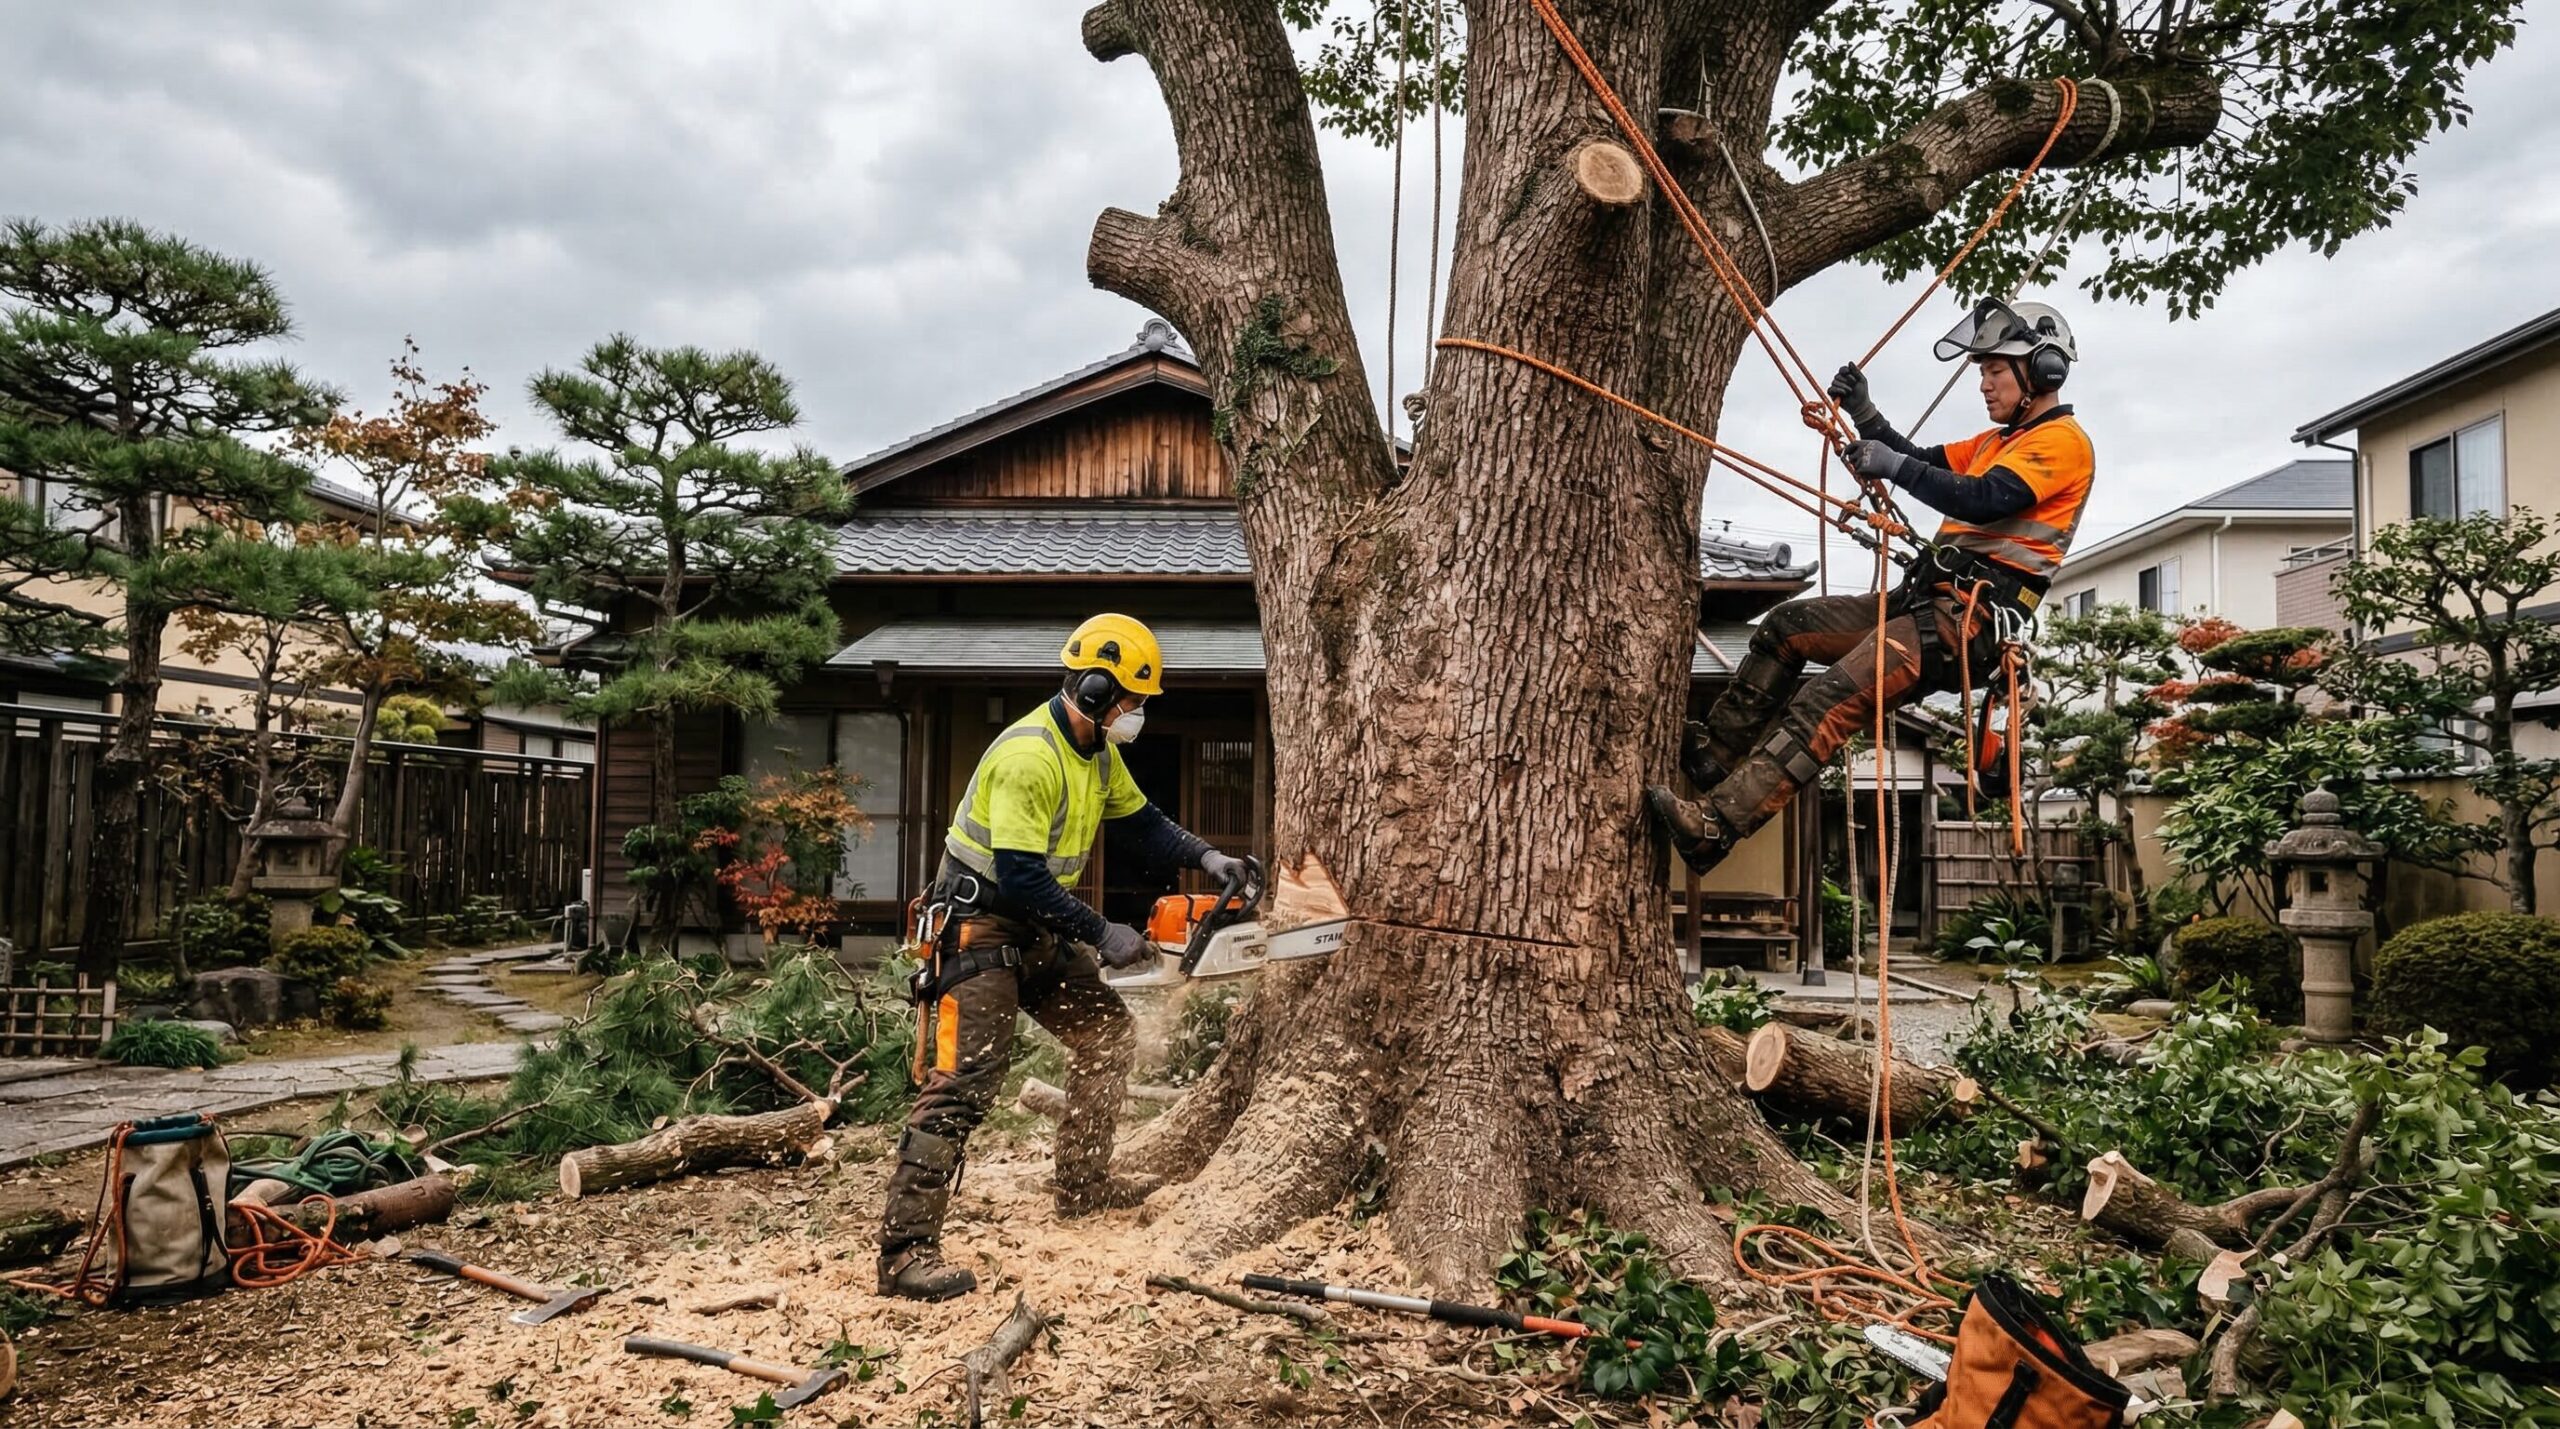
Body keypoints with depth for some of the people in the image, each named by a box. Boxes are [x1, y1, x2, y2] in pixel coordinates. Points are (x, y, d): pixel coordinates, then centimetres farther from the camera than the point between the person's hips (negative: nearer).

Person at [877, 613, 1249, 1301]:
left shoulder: (1098, 749, 5)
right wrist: (1101, 934, -22)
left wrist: (1204, 856, 0)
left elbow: (1140, 820, 16)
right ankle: (906, 1252, -12)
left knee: (1107, 1033, 15)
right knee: (963, 1083, -15)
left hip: (1039, 930, 10)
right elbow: (1019, 876, -29)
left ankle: (1083, 1183, 29)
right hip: (980, 928, -10)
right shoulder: (1028, 756, -26)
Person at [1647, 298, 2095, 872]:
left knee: (1832, 699, -26)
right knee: (1785, 626, 9)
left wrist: (1894, 465, -19)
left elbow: (1981, 500, -22)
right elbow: (1924, 463, 23)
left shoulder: (2063, 440, -5)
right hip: (1929, 599, 10)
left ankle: (1714, 826, -35)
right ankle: (1713, 756, 11)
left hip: (1971, 617, -10)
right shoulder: (2001, 439, 25)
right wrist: (1864, 413, 9)